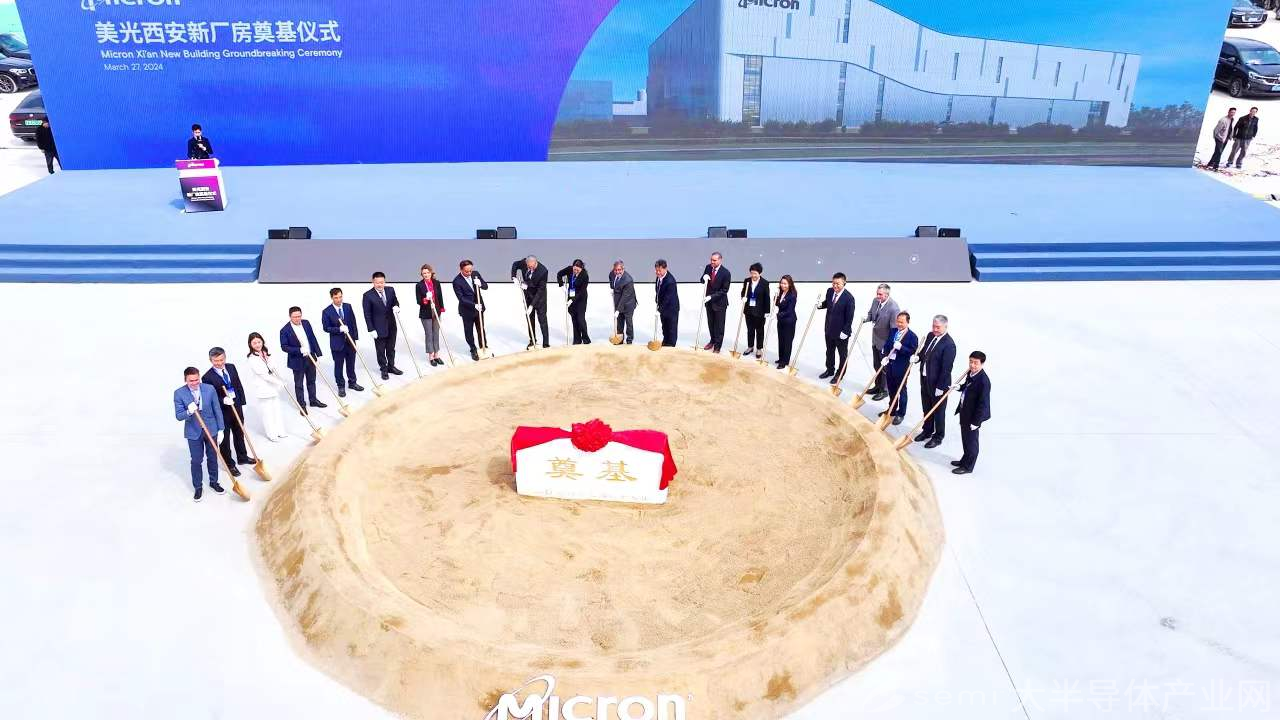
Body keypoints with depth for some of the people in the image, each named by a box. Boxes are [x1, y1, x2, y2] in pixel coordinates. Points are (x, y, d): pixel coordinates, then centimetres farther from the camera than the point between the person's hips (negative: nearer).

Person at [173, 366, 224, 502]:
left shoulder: (210, 389, -11)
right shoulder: (179, 393, -13)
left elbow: (217, 410, -3)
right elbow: (178, 416, -12)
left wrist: (220, 429, 0)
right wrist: (189, 412, -34)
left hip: (211, 429, 1)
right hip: (193, 432, -1)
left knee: (212, 458, 15)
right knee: (196, 460, 6)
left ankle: (214, 482, 34)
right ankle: (198, 487, 23)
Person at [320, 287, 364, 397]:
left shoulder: (348, 306, 0)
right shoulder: (327, 311, -12)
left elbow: (353, 322, 5)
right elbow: (326, 328, -11)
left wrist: (355, 336, 2)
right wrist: (339, 329, -24)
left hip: (350, 340, 4)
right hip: (337, 342, -4)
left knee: (351, 363, 16)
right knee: (338, 365, 7)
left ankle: (352, 382, 33)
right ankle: (341, 386, 20)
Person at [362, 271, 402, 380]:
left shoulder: (390, 290, -3)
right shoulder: (368, 295, -14)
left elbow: (395, 302, 11)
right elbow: (367, 314, -11)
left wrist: (396, 306, -14)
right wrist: (371, 330, -13)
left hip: (391, 326, 4)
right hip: (378, 328, -4)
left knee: (391, 348, 17)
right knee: (381, 350, 8)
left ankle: (391, 366, 33)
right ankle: (384, 370, 23)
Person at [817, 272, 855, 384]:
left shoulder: (848, 297, -22)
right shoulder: (830, 291, -4)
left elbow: (849, 317, -19)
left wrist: (845, 332, -20)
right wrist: (820, 305, -3)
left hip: (841, 332, -6)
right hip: (829, 329, 6)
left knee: (842, 354, 13)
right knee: (829, 351, 22)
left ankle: (840, 374, 28)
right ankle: (830, 370, 40)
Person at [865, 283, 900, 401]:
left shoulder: (893, 307, -26)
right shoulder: (875, 301, -4)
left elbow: (894, 327, -24)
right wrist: (866, 318, -10)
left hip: (885, 342, -7)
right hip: (875, 339, 7)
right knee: (876, 365, 21)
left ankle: (884, 391, 22)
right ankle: (878, 386, 39)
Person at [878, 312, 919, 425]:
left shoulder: (912, 336, -12)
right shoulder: (893, 332, 7)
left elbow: (913, 352, -15)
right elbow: (886, 346, 12)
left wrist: (900, 347, -27)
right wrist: (884, 356, -4)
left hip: (901, 367, -6)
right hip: (889, 364, 6)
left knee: (901, 391, 6)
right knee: (891, 389, 19)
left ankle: (900, 414, 17)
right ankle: (892, 409, 35)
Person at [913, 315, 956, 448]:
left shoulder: (949, 344, -23)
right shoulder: (930, 336, 1)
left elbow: (947, 368, -22)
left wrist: (940, 387, -20)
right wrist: (918, 357, -5)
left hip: (938, 383, -7)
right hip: (925, 379, 7)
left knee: (938, 411, 10)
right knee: (926, 408, 22)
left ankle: (938, 437, 25)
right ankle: (927, 430, 40)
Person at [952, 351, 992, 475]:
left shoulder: (984, 381, -28)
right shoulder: (971, 374, -2)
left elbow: (983, 403, -24)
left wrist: (976, 421, -20)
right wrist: (959, 387, -1)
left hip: (973, 416, -8)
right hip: (964, 412, 8)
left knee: (970, 441, 9)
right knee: (965, 439, 24)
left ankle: (968, 466, 25)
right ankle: (965, 460, 43)